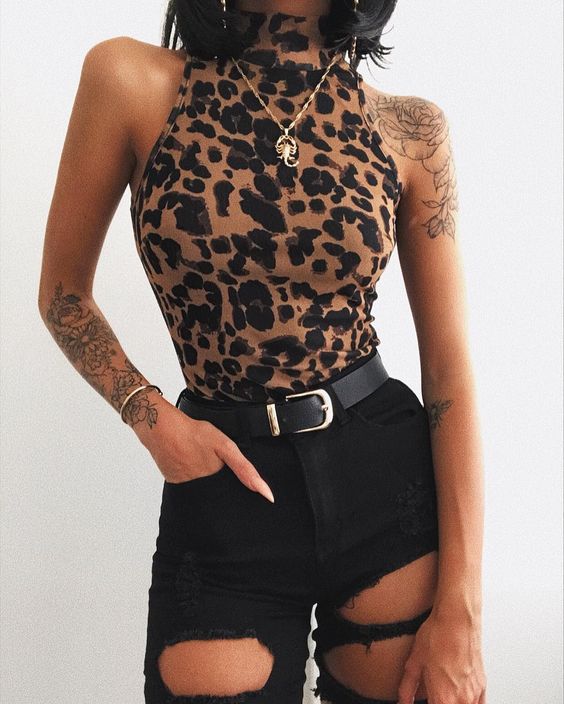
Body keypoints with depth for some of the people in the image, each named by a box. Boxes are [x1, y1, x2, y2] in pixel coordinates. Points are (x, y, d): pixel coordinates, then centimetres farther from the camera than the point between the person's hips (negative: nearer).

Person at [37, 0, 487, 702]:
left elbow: (450, 369, -3)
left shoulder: (411, 129, -2)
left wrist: (459, 614, -7)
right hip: (223, 484, 0)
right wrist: (151, 416, -9)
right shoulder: (130, 79, -4)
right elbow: (64, 294, 7)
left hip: (382, 479, 1)